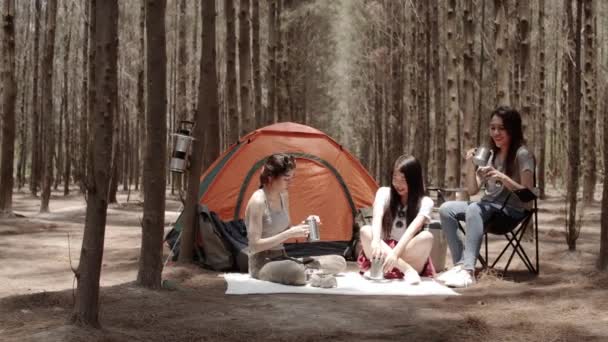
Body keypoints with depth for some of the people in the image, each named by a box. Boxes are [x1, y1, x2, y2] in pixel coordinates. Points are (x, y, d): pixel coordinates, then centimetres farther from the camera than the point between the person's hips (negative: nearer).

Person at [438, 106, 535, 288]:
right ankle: (460, 264, -21)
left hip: (512, 210, -6)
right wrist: (470, 164, -4)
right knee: (446, 209, -17)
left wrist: (502, 177, -25)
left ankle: (468, 269, -45)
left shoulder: (522, 154, -6)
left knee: (474, 209, -36)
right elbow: (472, 190, 10)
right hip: (488, 207, 7)